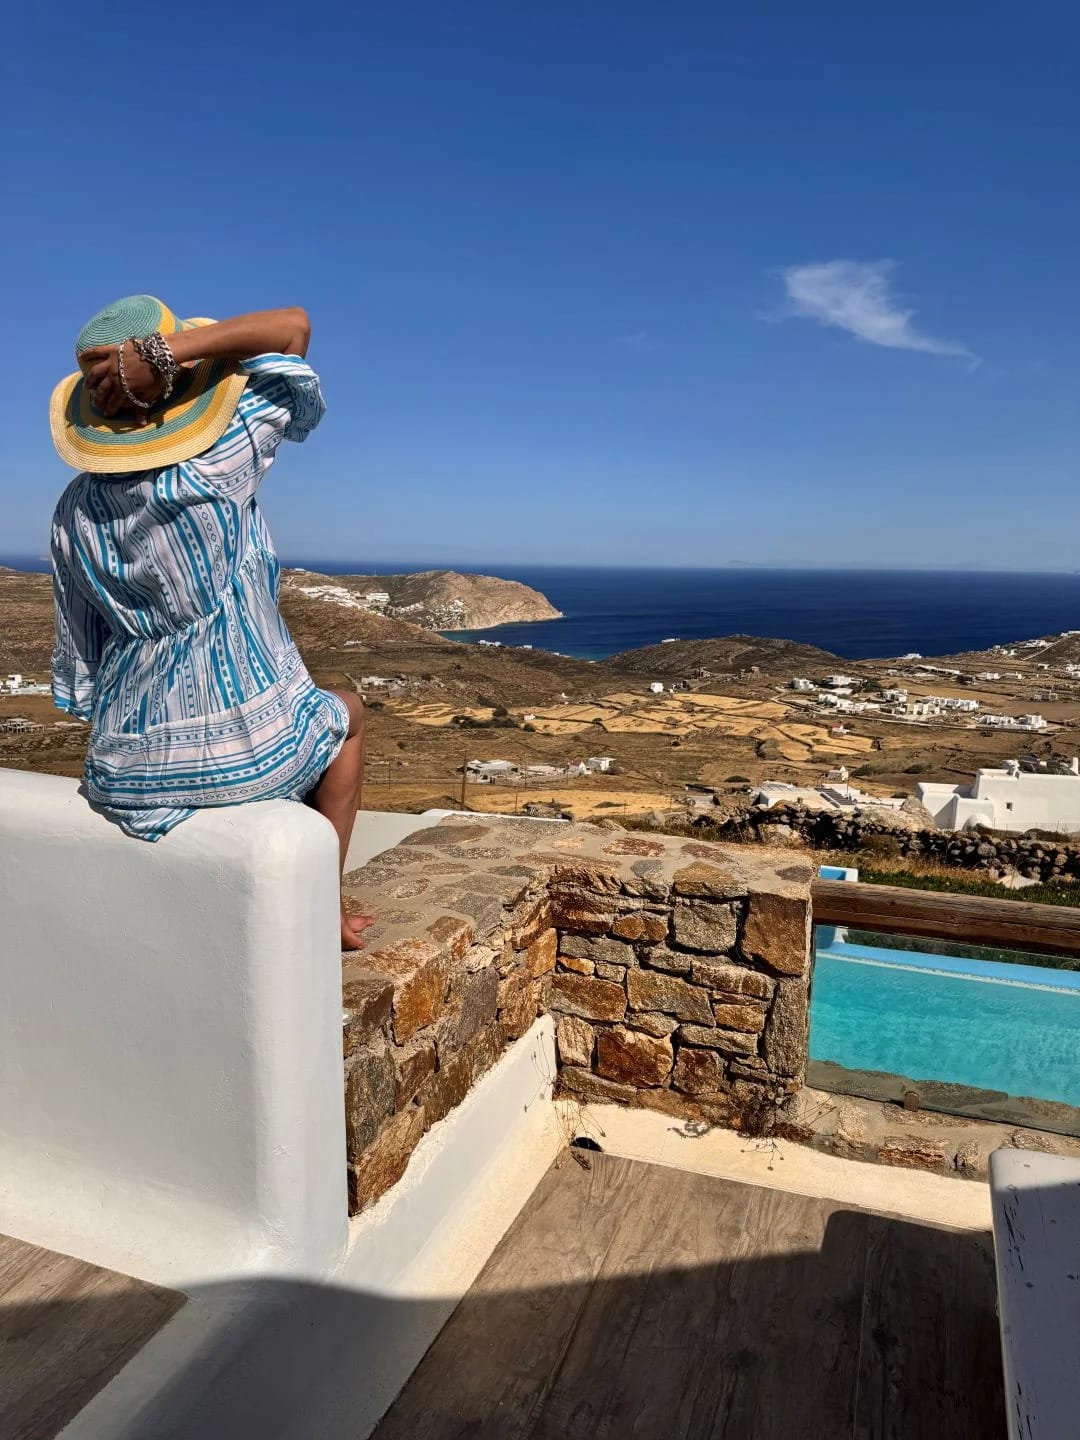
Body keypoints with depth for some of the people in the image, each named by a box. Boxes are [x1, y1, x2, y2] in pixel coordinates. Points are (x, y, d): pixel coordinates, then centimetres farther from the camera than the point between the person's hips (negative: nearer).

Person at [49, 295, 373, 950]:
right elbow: (294, 327, -8)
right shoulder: (216, 468, -14)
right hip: (252, 749, -5)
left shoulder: (74, 513, 1)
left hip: (128, 767, 5)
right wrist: (164, 351, -16)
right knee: (347, 714, 28)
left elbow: (81, 657, 9)